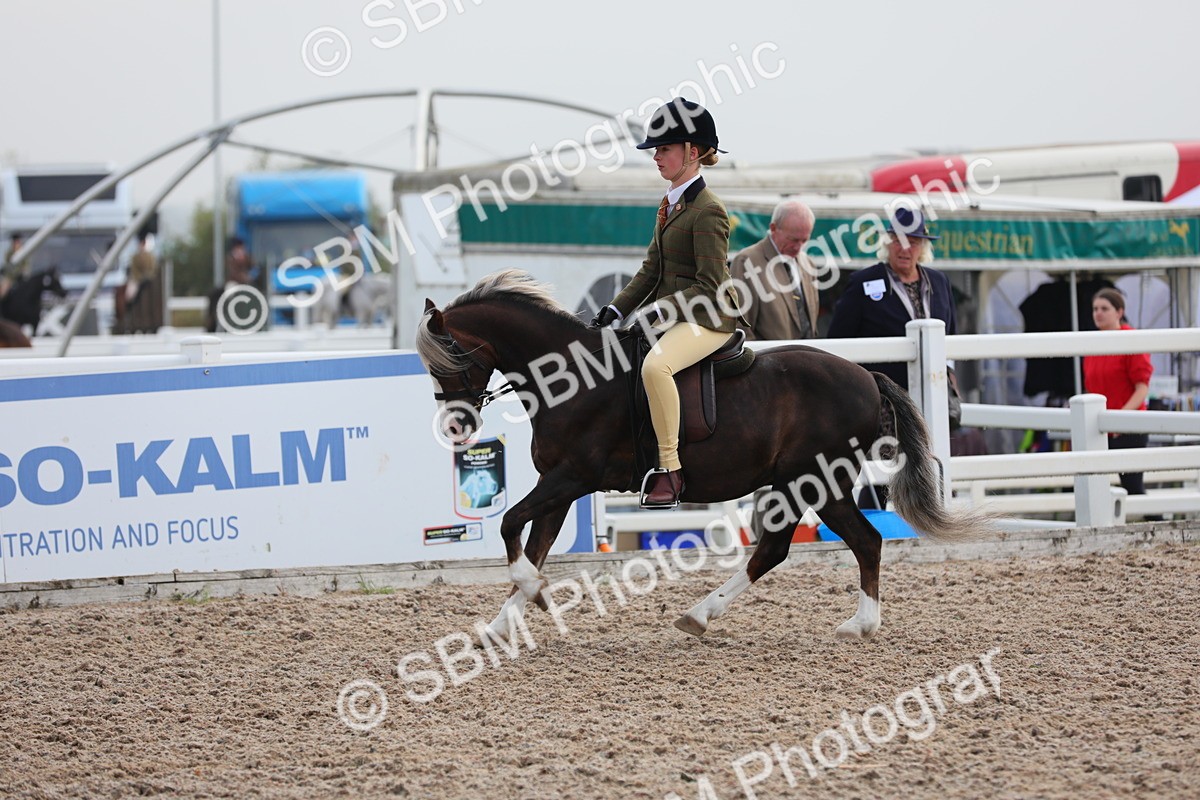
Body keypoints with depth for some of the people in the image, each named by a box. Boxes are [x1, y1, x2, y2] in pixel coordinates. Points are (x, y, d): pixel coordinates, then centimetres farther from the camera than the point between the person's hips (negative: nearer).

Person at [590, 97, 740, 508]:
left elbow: (710, 287, -19)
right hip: (670, 314, 11)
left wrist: (659, 311, -24)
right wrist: (617, 309, 6)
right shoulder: (670, 203, 15)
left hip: (708, 320, -11)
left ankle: (669, 468, -33)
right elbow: (652, 270, 18)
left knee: (655, 366, -37)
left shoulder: (707, 211, -15)